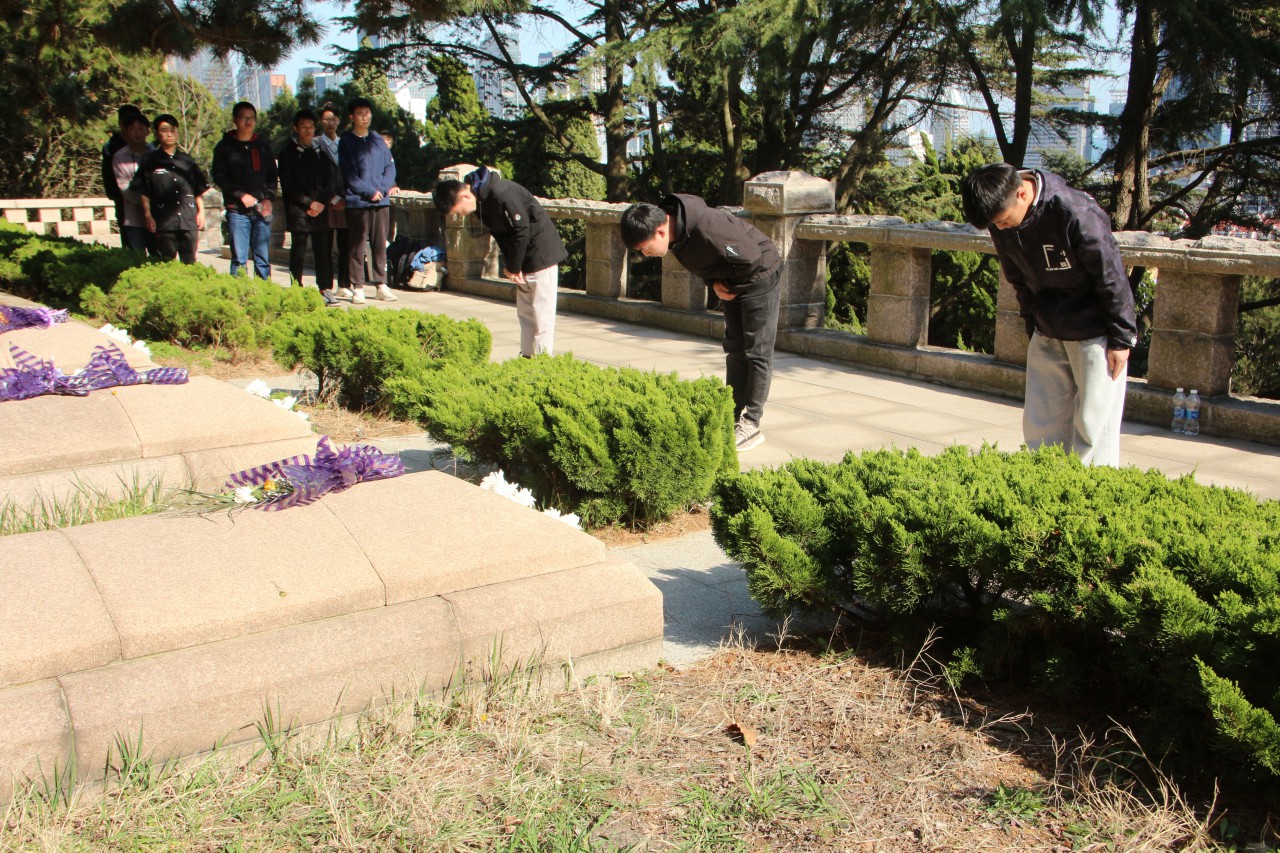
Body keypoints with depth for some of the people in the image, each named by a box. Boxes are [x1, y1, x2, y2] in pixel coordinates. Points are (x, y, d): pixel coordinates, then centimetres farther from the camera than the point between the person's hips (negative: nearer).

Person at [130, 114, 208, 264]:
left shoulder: (187, 160, 15)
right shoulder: (150, 161, 7)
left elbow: (199, 190, 18)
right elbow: (143, 193, 5)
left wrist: (201, 211, 10)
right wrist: (148, 215, -3)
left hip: (189, 219, 3)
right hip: (164, 222, -2)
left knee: (190, 263, 4)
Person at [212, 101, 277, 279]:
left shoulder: (262, 144, 14)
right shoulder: (225, 146, 4)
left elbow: (272, 175, 14)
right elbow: (219, 177, -1)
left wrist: (269, 198, -2)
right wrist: (241, 195, -12)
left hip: (262, 210, 3)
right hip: (237, 211, -3)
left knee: (263, 259, 5)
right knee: (239, 260, -5)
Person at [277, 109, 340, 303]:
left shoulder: (321, 151, 13)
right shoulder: (288, 153, 3)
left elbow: (331, 181, 10)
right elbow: (288, 186, -3)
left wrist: (321, 203, -5)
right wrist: (309, 203, -10)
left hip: (321, 209, 3)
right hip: (298, 211, -3)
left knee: (323, 250, 1)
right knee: (298, 252, -1)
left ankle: (325, 289, 5)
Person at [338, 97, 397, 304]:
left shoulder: (378, 140, 14)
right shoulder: (345, 142, 2)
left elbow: (390, 166, 10)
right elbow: (349, 174, -5)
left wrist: (384, 188, -6)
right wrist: (370, 192, -12)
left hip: (382, 201, 4)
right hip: (357, 201, -3)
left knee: (380, 244, 5)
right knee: (356, 246, -2)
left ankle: (381, 284, 11)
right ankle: (357, 287, 1)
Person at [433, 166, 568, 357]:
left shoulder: (502, 195, -26)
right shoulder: (480, 199, 2)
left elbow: (521, 230, -22)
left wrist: (513, 267, -13)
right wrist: (509, 266, -2)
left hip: (541, 255, -9)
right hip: (524, 259, 9)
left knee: (541, 312, -6)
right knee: (524, 312, 13)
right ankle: (528, 357, 19)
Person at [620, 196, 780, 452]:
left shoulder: (707, 227, -36)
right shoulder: (676, 232, -9)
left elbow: (751, 258, -29)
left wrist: (733, 288, -14)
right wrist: (714, 283, -9)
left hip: (759, 276, -9)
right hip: (733, 286, 9)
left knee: (757, 352, -5)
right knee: (735, 350, 11)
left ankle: (751, 425, -1)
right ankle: (733, 417, 17)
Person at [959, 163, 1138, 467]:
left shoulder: (1075, 212, -27)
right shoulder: (1002, 219, -7)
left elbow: (1111, 277, -18)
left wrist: (1121, 339, -13)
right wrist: (1032, 325, 13)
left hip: (1094, 333, -6)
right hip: (1047, 333, 6)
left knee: (1093, 424, -3)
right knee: (1039, 424, 7)